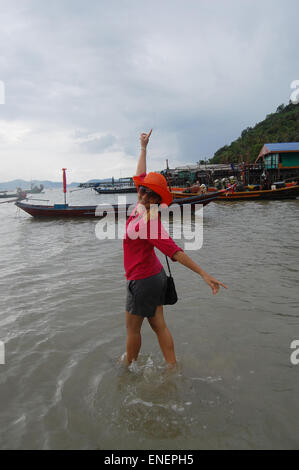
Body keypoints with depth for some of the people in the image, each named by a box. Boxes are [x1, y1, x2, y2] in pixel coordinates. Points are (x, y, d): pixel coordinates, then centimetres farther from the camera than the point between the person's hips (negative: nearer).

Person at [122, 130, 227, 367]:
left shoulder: (150, 222, -25)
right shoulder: (141, 207, -1)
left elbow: (175, 251, -30)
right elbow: (141, 176, 14)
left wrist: (204, 274, -35)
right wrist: (143, 148, 22)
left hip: (142, 280, -8)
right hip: (155, 275, 8)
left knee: (132, 328, 13)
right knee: (158, 324, 15)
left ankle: (129, 364, 35)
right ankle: (172, 367, 25)